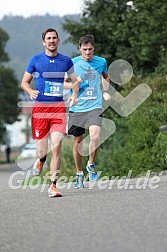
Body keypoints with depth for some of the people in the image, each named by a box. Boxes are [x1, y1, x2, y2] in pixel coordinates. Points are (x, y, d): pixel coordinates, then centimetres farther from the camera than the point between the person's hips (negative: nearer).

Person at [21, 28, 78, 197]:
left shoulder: (66, 61, 8)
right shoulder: (35, 60, 4)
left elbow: (75, 80, 20)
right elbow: (24, 82, 11)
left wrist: (74, 95, 0)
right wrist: (31, 92, -11)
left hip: (58, 107, 0)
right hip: (40, 107, 0)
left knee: (56, 147, -13)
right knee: (42, 151, -1)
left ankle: (52, 186, -7)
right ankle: (40, 161, 38)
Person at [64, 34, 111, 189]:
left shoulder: (101, 62, 5)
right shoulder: (72, 63, 0)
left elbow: (105, 77, 27)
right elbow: (63, 83, 8)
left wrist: (106, 92, 11)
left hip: (94, 107, 0)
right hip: (77, 108, 0)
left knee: (95, 135, -22)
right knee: (78, 141, 6)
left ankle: (91, 165, 2)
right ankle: (79, 174, 23)